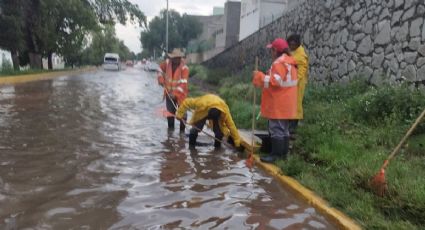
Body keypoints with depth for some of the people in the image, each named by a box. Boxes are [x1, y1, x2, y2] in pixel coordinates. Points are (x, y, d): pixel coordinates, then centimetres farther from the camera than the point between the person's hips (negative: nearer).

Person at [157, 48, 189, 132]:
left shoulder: (184, 68, -21)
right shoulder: (167, 63, -6)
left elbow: (183, 83, -27)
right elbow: (161, 69, 16)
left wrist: (175, 93, -35)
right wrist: (161, 79, 1)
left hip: (180, 94, -4)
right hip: (169, 92, 4)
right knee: (170, 112, 14)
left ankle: (182, 130, 15)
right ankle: (170, 129, 32)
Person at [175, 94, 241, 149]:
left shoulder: (225, 112, -38)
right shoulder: (202, 103, -44)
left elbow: (231, 126, -30)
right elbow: (186, 102, -31)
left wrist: (237, 142, -26)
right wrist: (179, 114, -28)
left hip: (218, 114, 1)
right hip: (202, 112, 0)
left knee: (219, 131, -16)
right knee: (196, 128, -15)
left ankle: (217, 147, 10)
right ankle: (191, 144, 10)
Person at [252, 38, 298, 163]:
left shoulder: (279, 63, -17)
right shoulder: (289, 62, 16)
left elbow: (274, 82, -24)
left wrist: (259, 76, -16)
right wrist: (267, 76, 14)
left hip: (278, 104, -10)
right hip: (285, 104, 11)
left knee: (276, 129, -6)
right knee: (284, 129, 15)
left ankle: (276, 154, -1)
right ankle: (283, 153, 23)